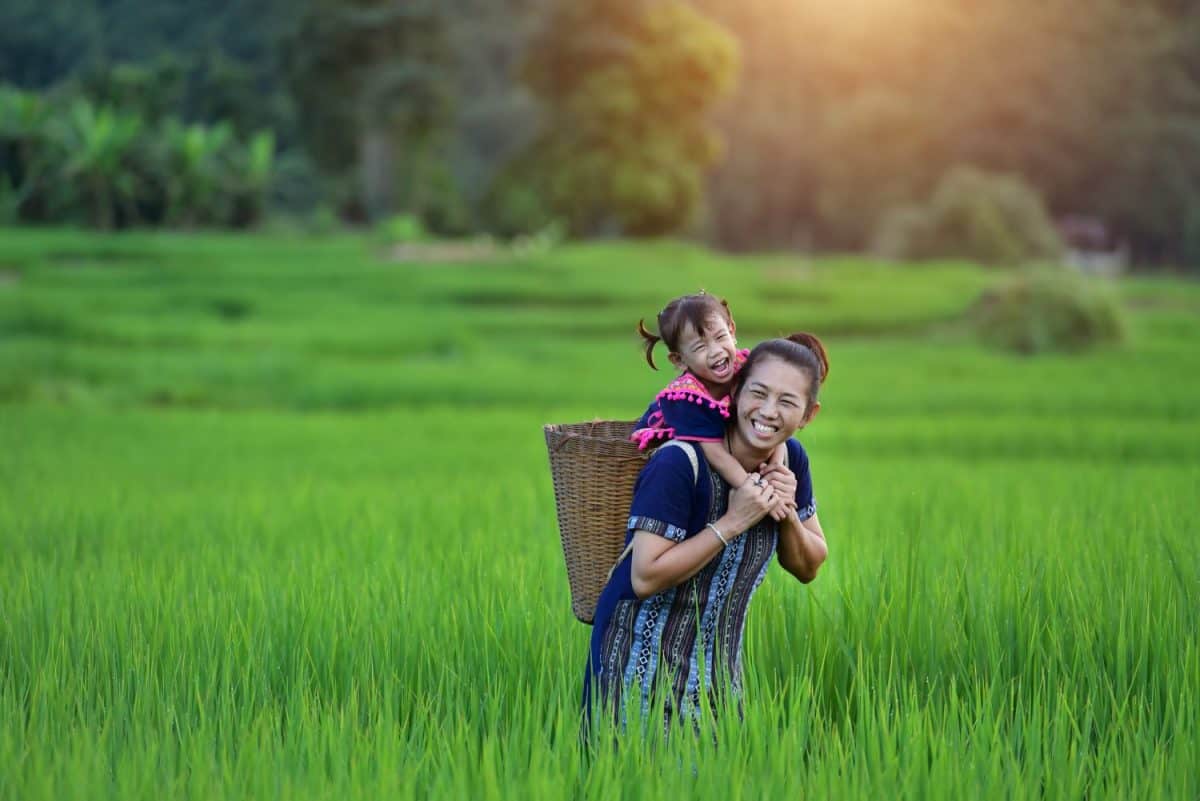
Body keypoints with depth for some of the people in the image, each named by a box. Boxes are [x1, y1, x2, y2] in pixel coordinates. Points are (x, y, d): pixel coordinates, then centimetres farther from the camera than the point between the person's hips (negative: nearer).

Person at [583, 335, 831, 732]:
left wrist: (787, 514, -12)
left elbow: (808, 568, 7)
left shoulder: (790, 460, -1)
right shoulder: (680, 464, -22)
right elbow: (645, 578, -27)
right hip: (644, 665, -6)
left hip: (718, 667, 6)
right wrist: (732, 523, -26)